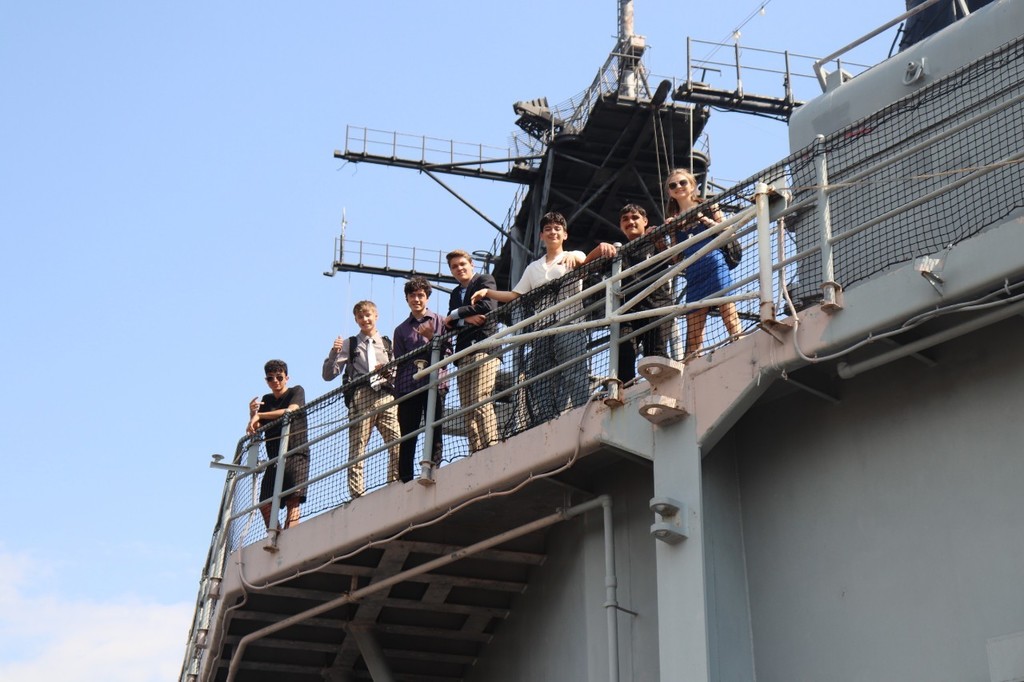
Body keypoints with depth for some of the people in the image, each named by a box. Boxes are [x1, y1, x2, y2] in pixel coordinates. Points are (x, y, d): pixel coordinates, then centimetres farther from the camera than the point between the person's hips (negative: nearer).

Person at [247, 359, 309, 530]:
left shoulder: (296, 392, 7)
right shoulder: (266, 400, 20)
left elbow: (291, 410, -14)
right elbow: (256, 430, 16)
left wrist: (259, 415, -15)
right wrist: (252, 413, -5)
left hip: (296, 455, -5)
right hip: (274, 458, 5)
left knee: (293, 500, -18)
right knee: (265, 504, -6)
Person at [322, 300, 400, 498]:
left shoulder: (388, 343, 20)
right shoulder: (349, 344, 16)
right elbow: (328, 375, 11)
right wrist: (334, 353, -5)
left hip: (386, 398, 1)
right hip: (360, 399, -1)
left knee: (397, 445, -13)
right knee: (357, 449, -7)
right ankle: (356, 494, -8)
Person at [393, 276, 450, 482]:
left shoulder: (439, 321, 12)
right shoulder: (401, 330, 18)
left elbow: (448, 351, 4)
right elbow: (399, 362, 13)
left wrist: (432, 338, -7)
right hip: (408, 386, 2)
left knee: (434, 434, -4)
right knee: (407, 437, 0)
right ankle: (404, 480, 1)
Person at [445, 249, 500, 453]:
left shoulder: (485, 280, 9)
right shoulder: (455, 293, 28)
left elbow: (487, 306, -10)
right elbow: (449, 323, 15)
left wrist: (456, 314, 0)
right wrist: (466, 319, -7)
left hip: (484, 349, -7)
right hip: (464, 355, 7)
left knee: (480, 401, -20)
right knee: (467, 408, -3)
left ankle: (491, 447, -23)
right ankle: (476, 453, -7)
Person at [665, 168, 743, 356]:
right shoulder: (673, 220, 18)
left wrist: (706, 220, -9)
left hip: (713, 262, -3)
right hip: (692, 271, 4)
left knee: (729, 314, -16)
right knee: (693, 332, -2)